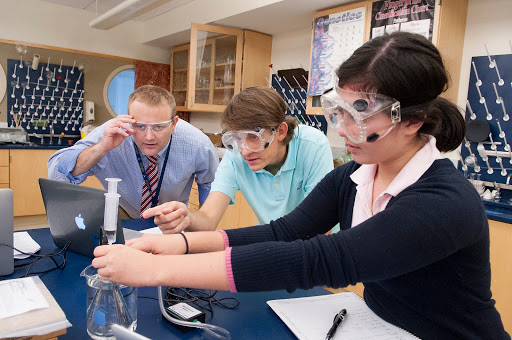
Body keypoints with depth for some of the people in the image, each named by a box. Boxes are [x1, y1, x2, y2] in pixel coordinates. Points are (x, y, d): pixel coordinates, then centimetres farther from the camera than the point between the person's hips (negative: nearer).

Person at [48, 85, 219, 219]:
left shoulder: (198, 145, -24)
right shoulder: (111, 134, -26)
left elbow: (210, 183, -2)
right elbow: (56, 176, -28)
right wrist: (101, 148, -42)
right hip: (120, 218, 0)